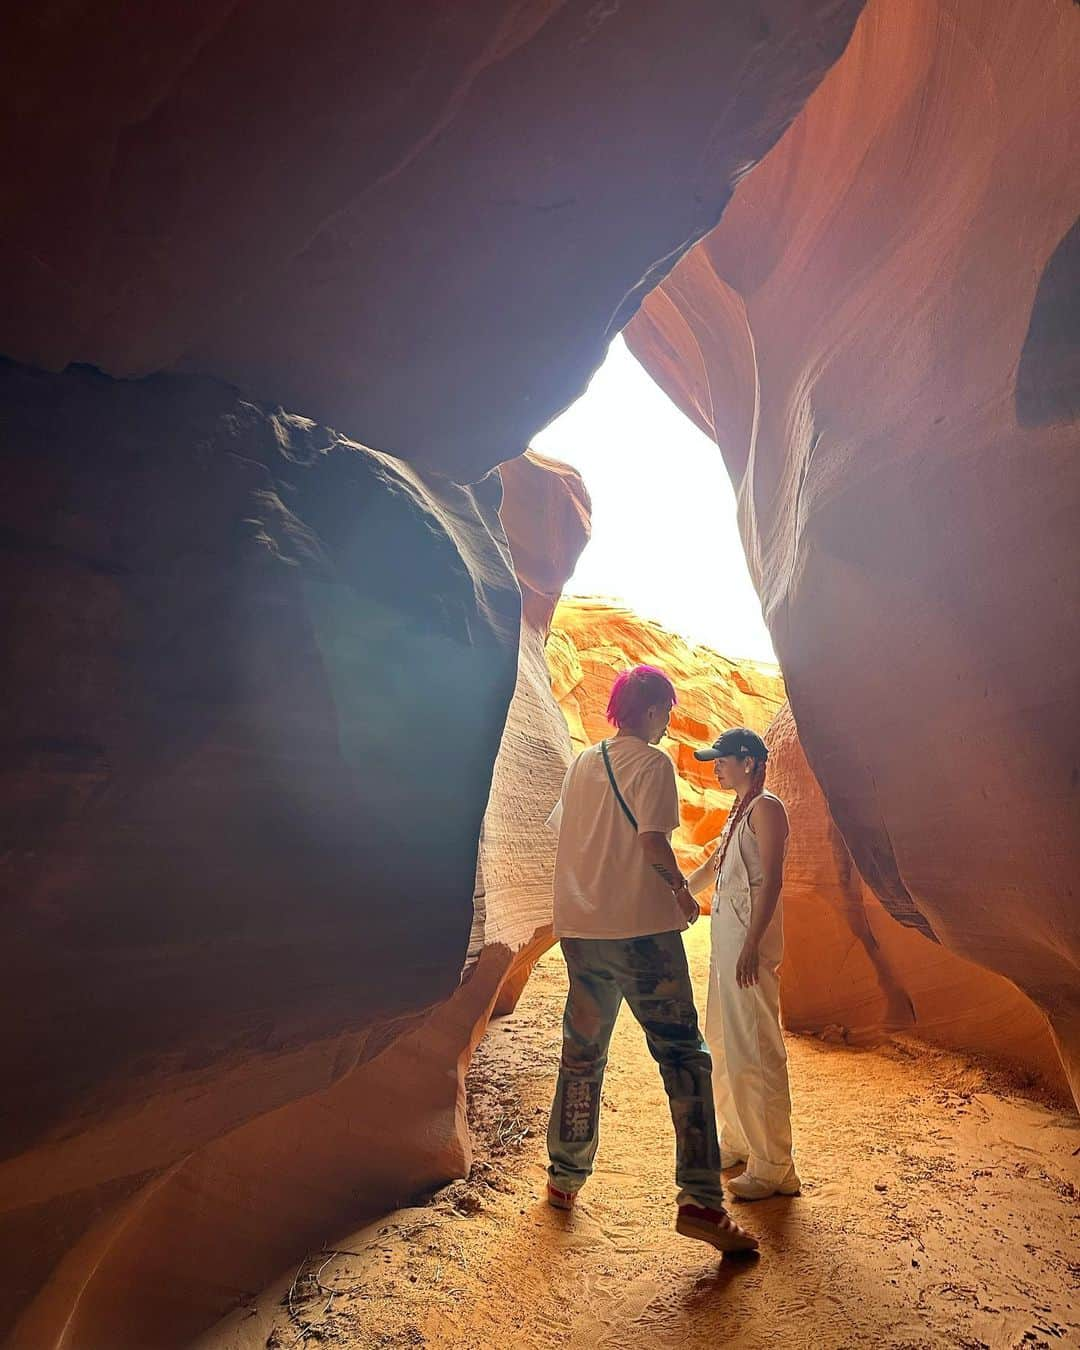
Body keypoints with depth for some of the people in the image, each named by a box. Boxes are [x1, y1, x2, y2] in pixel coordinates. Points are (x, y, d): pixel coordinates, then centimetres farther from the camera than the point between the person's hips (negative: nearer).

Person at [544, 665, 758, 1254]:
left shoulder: (581, 763, 11)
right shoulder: (652, 762, -8)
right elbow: (652, 839, -19)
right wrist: (681, 890, -3)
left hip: (580, 929, 7)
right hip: (642, 928, -6)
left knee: (581, 1056, 19)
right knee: (683, 1055, 3)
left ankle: (564, 1178, 31)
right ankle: (700, 1201, 1)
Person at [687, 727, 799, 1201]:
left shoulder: (765, 808, -11)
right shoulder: (739, 811, 17)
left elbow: (771, 880, -18)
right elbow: (712, 867, 27)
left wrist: (752, 945, -22)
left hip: (749, 942, -10)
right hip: (725, 937, 10)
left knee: (755, 1050, -4)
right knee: (723, 1044, 18)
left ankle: (773, 1169, 6)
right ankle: (736, 1142, 32)